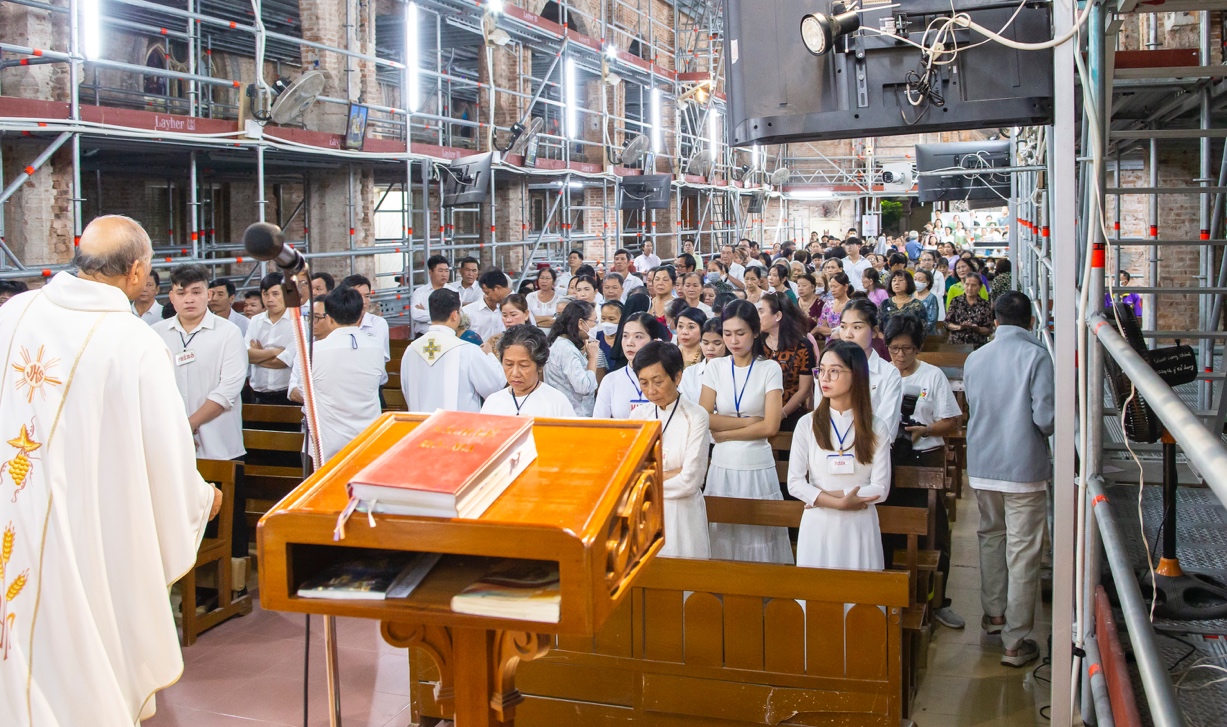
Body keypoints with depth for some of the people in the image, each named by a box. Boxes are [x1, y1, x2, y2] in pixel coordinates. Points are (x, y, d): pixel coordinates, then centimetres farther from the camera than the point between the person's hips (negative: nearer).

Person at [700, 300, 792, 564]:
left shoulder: (770, 369, -2)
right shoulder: (715, 367, 4)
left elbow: (770, 426, -10)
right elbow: (704, 418, -4)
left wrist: (725, 432, -8)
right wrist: (749, 421, -8)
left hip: (757, 467, -2)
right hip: (722, 466, 2)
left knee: (758, 538, 0)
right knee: (722, 538, 4)